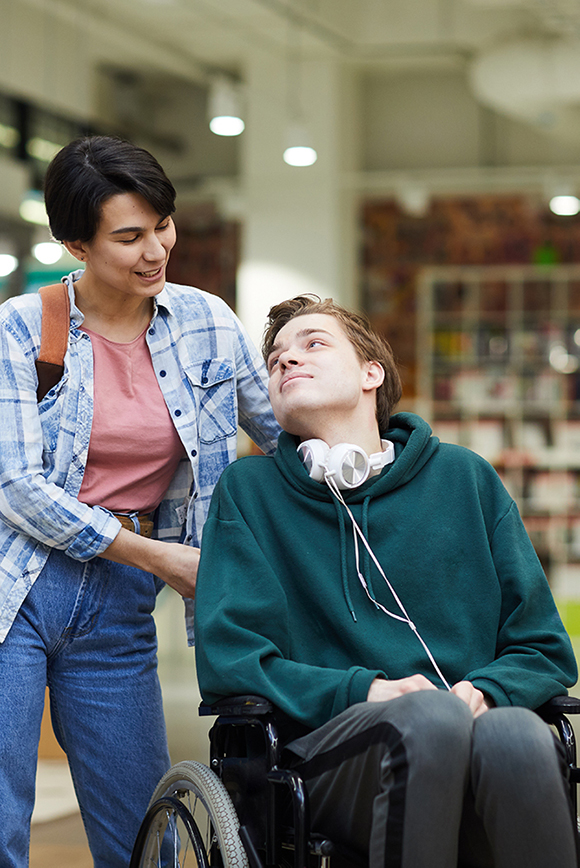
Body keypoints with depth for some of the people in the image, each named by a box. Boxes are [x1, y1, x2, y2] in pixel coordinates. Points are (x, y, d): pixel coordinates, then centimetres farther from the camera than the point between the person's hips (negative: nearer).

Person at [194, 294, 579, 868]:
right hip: (326, 744, -1)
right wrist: (363, 691, -10)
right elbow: (228, 661, 5)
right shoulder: (249, 490, 16)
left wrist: (483, 691, -6)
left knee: (517, 735, -35)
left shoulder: (465, 478, 19)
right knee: (428, 719, -36)